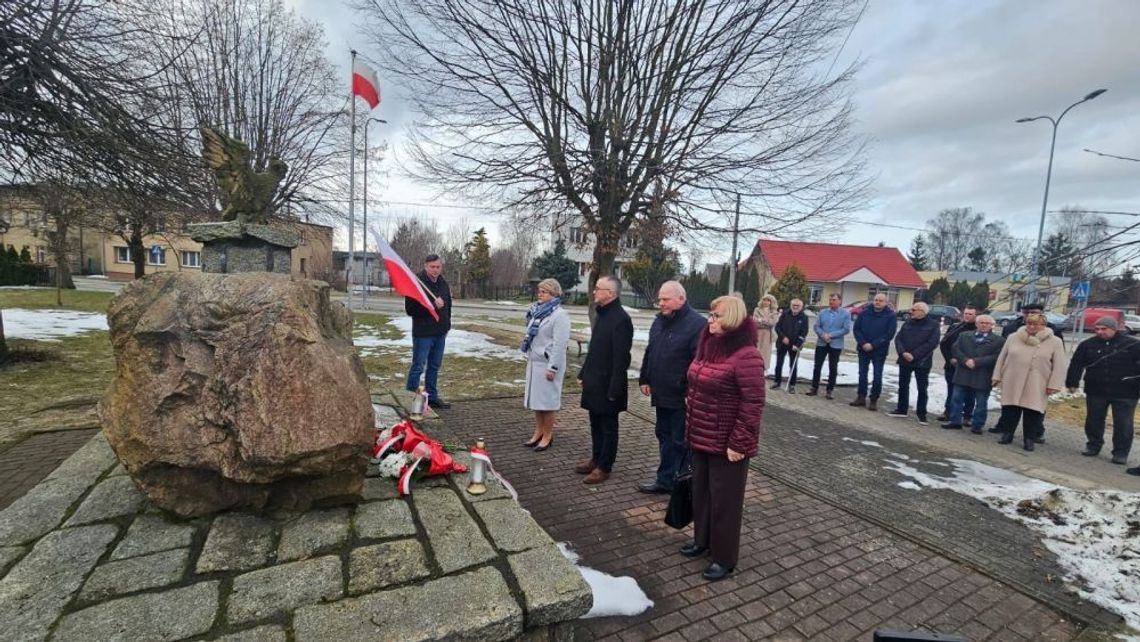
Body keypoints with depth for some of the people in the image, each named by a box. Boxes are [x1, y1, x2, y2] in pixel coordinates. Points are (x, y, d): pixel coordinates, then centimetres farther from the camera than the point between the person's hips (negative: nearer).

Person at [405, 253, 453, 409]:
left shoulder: (443, 282, 9)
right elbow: (410, 309, -20)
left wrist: (447, 325, 20)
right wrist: (432, 305, -26)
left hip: (440, 333, 7)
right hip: (423, 333, -7)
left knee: (435, 367, 15)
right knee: (418, 367, -1)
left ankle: (432, 397, 25)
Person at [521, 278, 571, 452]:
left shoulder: (560, 315, -14)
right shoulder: (538, 311, 11)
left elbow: (560, 343, -19)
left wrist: (553, 367, -21)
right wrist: (529, 358, 16)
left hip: (547, 364, -8)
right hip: (534, 362, 8)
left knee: (547, 400, 2)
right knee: (536, 398, 14)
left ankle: (548, 436, 14)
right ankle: (538, 432, 26)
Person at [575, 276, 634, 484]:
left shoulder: (620, 319, -19)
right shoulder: (602, 314, 10)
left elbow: (621, 358, -22)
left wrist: (614, 389, -22)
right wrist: (583, 373, 18)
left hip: (607, 384, -9)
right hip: (594, 381, 9)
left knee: (608, 427, 6)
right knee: (595, 424, 19)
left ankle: (604, 467, 19)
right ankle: (596, 459, 33)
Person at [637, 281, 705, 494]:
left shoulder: (696, 324, -16)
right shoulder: (660, 321, 11)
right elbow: (649, 353, 19)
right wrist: (644, 379, 15)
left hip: (682, 397, -8)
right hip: (662, 394, 8)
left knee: (681, 442, 3)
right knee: (664, 436, 17)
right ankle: (665, 480, 31)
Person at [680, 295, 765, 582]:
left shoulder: (745, 356, -21)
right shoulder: (709, 346, 6)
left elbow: (753, 404, -21)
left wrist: (738, 443, -20)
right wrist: (690, 427, 15)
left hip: (726, 443, -8)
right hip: (701, 437, 8)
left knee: (724, 499, 8)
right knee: (700, 491, 21)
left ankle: (724, 557, 26)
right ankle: (702, 540, 41)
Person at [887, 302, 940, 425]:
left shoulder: (933, 325, -5)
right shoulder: (908, 323, 8)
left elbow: (932, 343, -14)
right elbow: (898, 338, 3)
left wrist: (914, 355, -18)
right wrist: (903, 352, -14)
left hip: (922, 362, -4)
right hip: (904, 360, 4)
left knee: (922, 389, 1)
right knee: (903, 385, 11)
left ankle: (921, 414, 10)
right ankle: (902, 409, 23)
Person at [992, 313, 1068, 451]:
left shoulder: (1055, 342, -1)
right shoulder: (1013, 338, 4)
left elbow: (1059, 366, -3)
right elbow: (1002, 358, 9)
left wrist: (1053, 384, -9)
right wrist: (997, 376, 7)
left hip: (1036, 387, -1)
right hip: (1012, 383, 2)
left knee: (1033, 413, 2)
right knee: (1010, 411, 6)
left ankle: (1029, 439, 13)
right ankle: (1007, 434, 17)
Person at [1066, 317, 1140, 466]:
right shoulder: (1088, 345, 2)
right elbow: (1076, 365, 5)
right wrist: (1072, 383, 1)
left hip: (1124, 393, -2)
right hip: (1096, 391, 2)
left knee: (1123, 424, 3)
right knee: (1093, 420, 10)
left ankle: (1121, 452, 14)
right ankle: (1093, 445, 25)